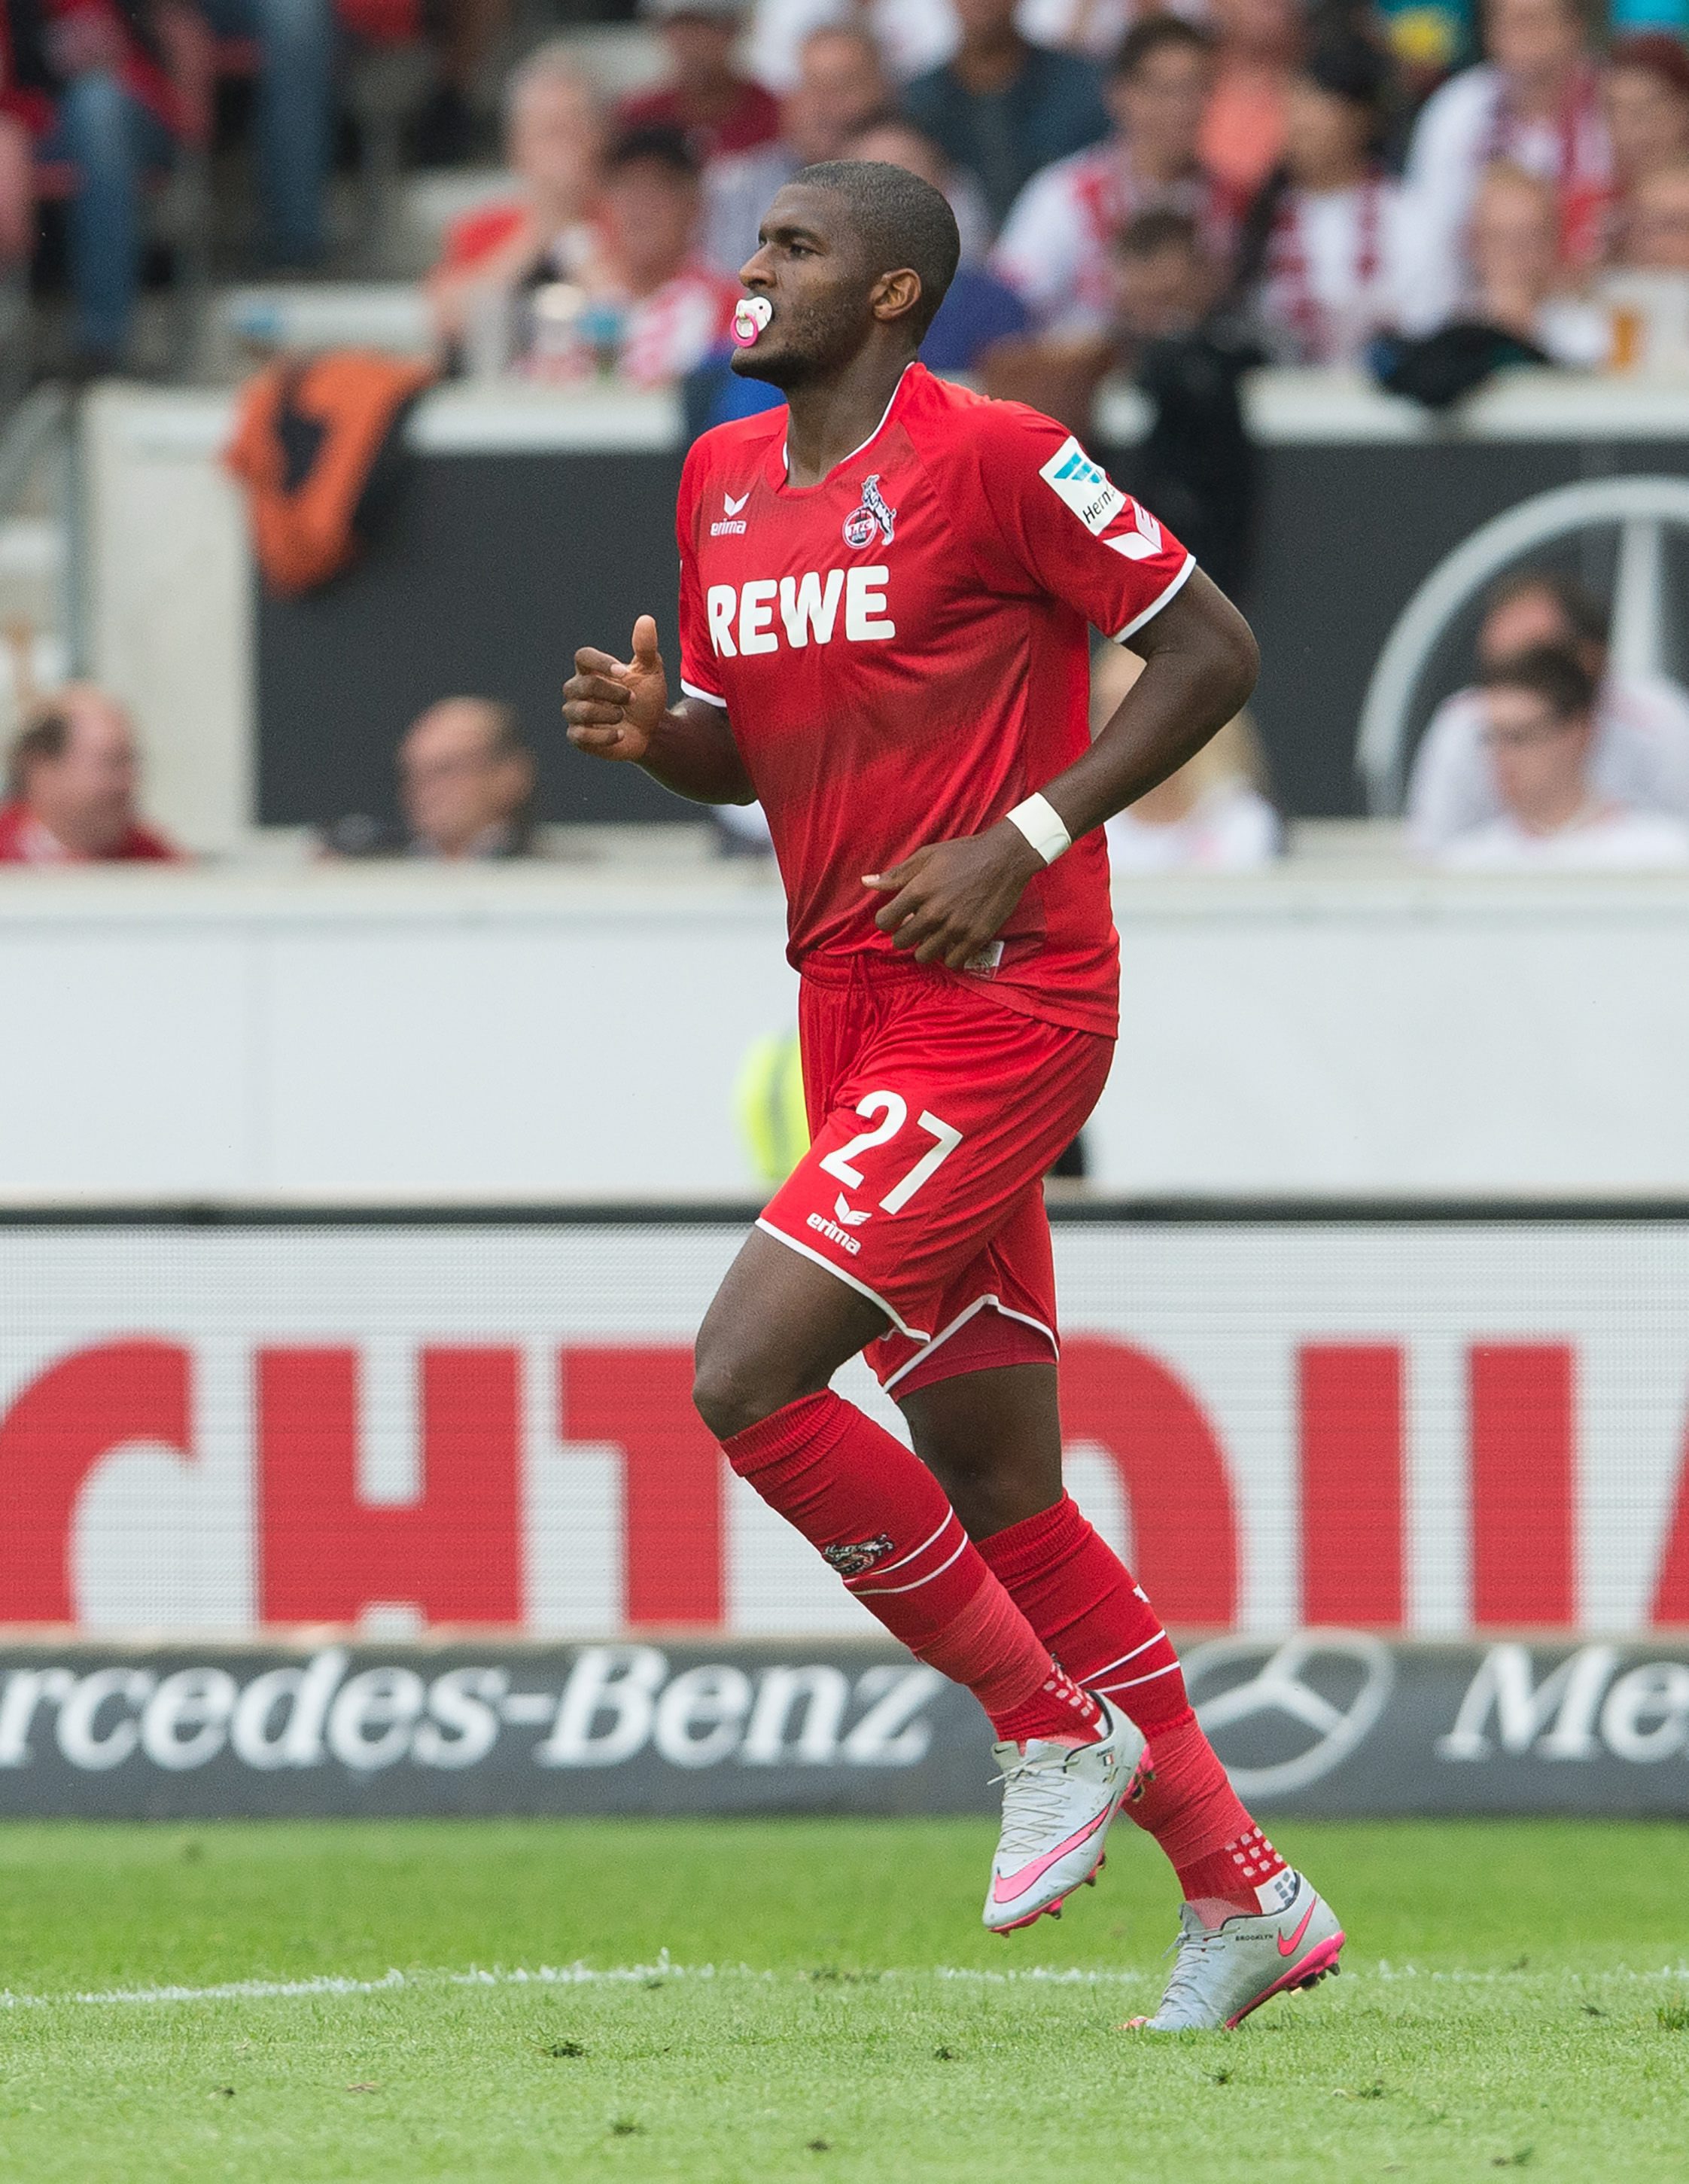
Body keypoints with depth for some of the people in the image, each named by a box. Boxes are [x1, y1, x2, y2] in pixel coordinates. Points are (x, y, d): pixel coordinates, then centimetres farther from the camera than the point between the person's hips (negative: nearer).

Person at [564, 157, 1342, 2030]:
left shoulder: (992, 458, -12)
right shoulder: (723, 481, 12)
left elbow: (1210, 651, -9)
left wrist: (1024, 839, -16)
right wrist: (653, 734, 0)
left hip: (998, 1012, -8)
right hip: (855, 1013, 8)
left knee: (746, 1374, -18)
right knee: (1000, 1496, 8)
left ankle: (1051, 1725, -2)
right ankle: (1241, 1894, 16)